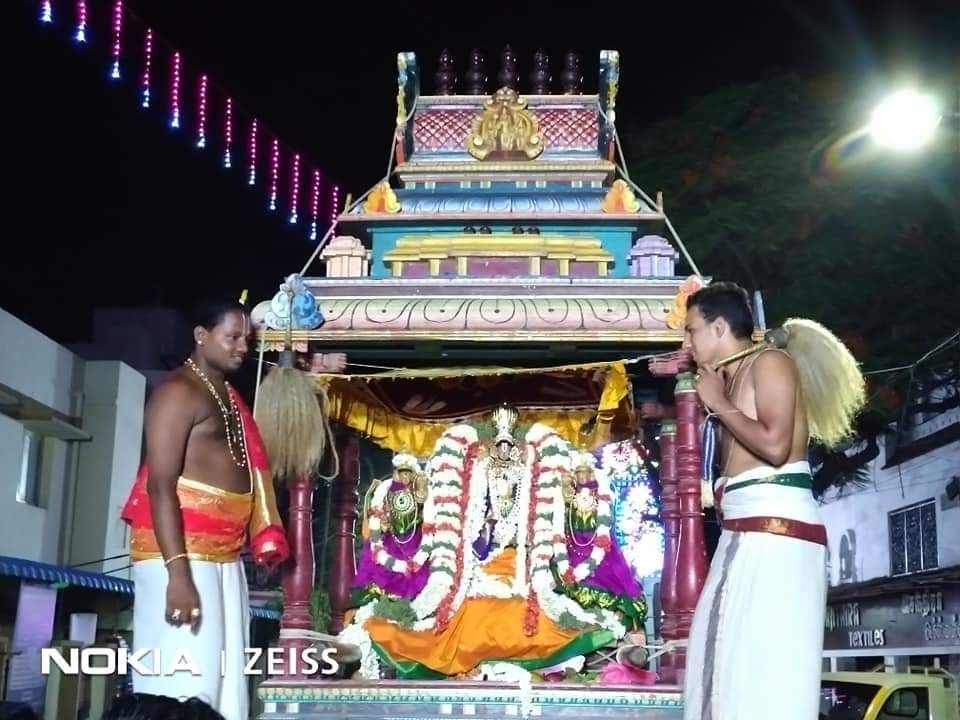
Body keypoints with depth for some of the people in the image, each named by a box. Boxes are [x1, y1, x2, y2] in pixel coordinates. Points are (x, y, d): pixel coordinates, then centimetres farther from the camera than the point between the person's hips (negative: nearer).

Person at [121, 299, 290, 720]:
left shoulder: (228, 397, 19)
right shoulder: (179, 390, -8)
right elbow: (160, 485, -17)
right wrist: (178, 571, -25)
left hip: (224, 559, 9)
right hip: (179, 554, -9)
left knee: (220, 683, 7)